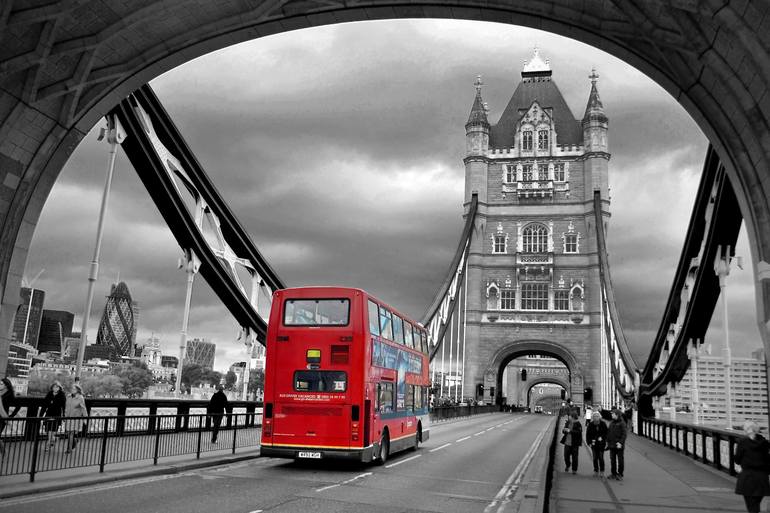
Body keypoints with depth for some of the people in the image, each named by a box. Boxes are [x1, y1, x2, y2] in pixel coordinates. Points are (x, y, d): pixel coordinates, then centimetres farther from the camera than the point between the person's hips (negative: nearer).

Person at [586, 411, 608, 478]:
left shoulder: (603, 424, -4)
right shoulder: (590, 425, -1)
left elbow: (606, 433, 3)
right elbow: (588, 434, 5)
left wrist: (606, 442, -5)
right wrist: (589, 442, -1)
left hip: (601, 444, -1)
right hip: (594, 444, 2)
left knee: (601, 458, -4)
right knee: (595, 458, 5)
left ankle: (602, 471, 7)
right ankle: (596, 471, 15)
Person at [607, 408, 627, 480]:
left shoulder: (622, 423, -9)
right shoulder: (611, 422, 11)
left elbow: (624, 434, -14)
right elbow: (608, 433, 15)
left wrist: (621, 442, -21)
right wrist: (607, 442, 11)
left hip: (619, 445, -7)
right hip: (612, 445, 7)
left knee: (620, 460, 3)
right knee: (612, 460, 11)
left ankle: (620, 475, 11)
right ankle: (613, 474, 20)